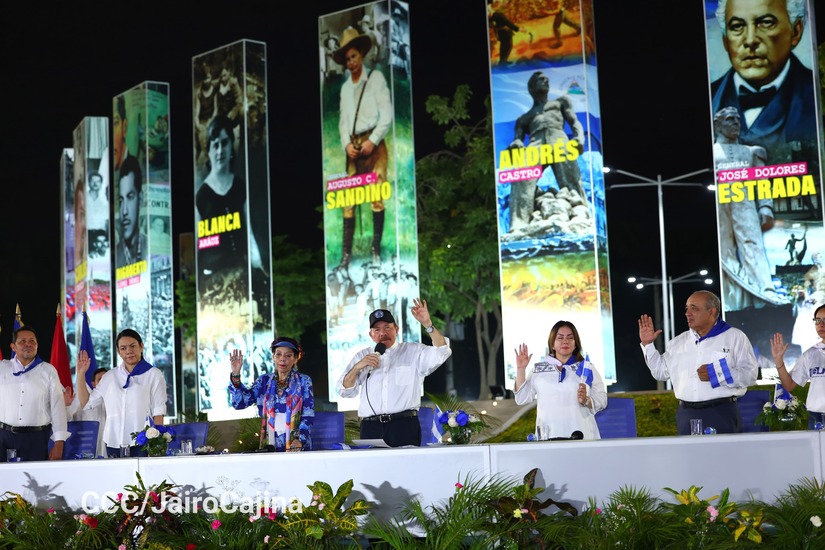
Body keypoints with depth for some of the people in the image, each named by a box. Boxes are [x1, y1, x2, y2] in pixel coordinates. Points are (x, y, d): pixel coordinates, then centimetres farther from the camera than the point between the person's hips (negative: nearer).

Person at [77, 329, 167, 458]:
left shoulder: (154, 374, 5)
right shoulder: (110, 376, 16)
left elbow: (158, 413, 0)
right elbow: (86, 403, 17)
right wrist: (81, 374, 11)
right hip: (114, 443, 3)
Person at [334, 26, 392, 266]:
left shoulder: (376, 78, 1)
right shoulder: (345, 87, 17)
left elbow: (387, 115, -6)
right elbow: (342, 120, 15)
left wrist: (372, 141, -13)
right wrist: (347, 144, -2)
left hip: (373, 144, -5)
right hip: (353, 148, 5)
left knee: (377, 196, -9)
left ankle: (376, 249, -5)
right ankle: (346, 251, -1)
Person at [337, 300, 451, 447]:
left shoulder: (414, 352, 11)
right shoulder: (362, 356, 19)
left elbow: (442, 353, -5)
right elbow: (344, 391, 16)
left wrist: (428, 324, -16)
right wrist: (357, 367, -1)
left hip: (405, 427, -2)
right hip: (371, 428, 2)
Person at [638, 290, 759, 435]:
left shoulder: (734, 337, 2)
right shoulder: (679, 342, 17)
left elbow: (750, 374, -7)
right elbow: (660, 372, 20)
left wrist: (717, 374, -17)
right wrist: (647, 345, 12)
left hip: (722, 414, -4)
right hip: (687, 416, 4)